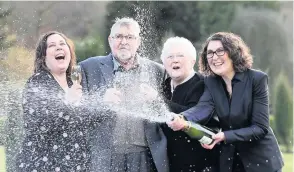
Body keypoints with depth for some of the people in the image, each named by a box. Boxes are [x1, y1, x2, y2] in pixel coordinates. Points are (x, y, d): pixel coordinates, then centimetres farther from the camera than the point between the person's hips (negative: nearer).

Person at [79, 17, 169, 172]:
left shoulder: (156, 70, 10)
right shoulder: (90, 67, 5)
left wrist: (155, 99, -8)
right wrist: (101, 100, -15)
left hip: (145, 157, 1)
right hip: (105, 157, -1)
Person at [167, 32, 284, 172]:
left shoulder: (257, 79, -14)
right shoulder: (211, 82, -2)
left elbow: (260, 128, -17)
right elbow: (203, 108, -23)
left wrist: (225, 136, -29)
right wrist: (182, 119, -45)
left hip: (260, 160, -4)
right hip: (229, 160, 4)